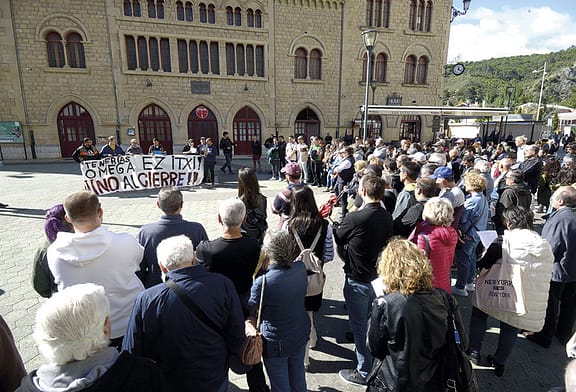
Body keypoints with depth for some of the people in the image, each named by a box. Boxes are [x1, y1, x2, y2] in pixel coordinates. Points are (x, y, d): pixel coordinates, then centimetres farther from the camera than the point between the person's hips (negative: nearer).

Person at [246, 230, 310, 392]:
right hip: (300, 335, 5)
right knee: (298, 378, 28)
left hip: (276, 343, -5)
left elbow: (251, 313, -16)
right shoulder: (301, 268, -17)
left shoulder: (262, 282, -31)